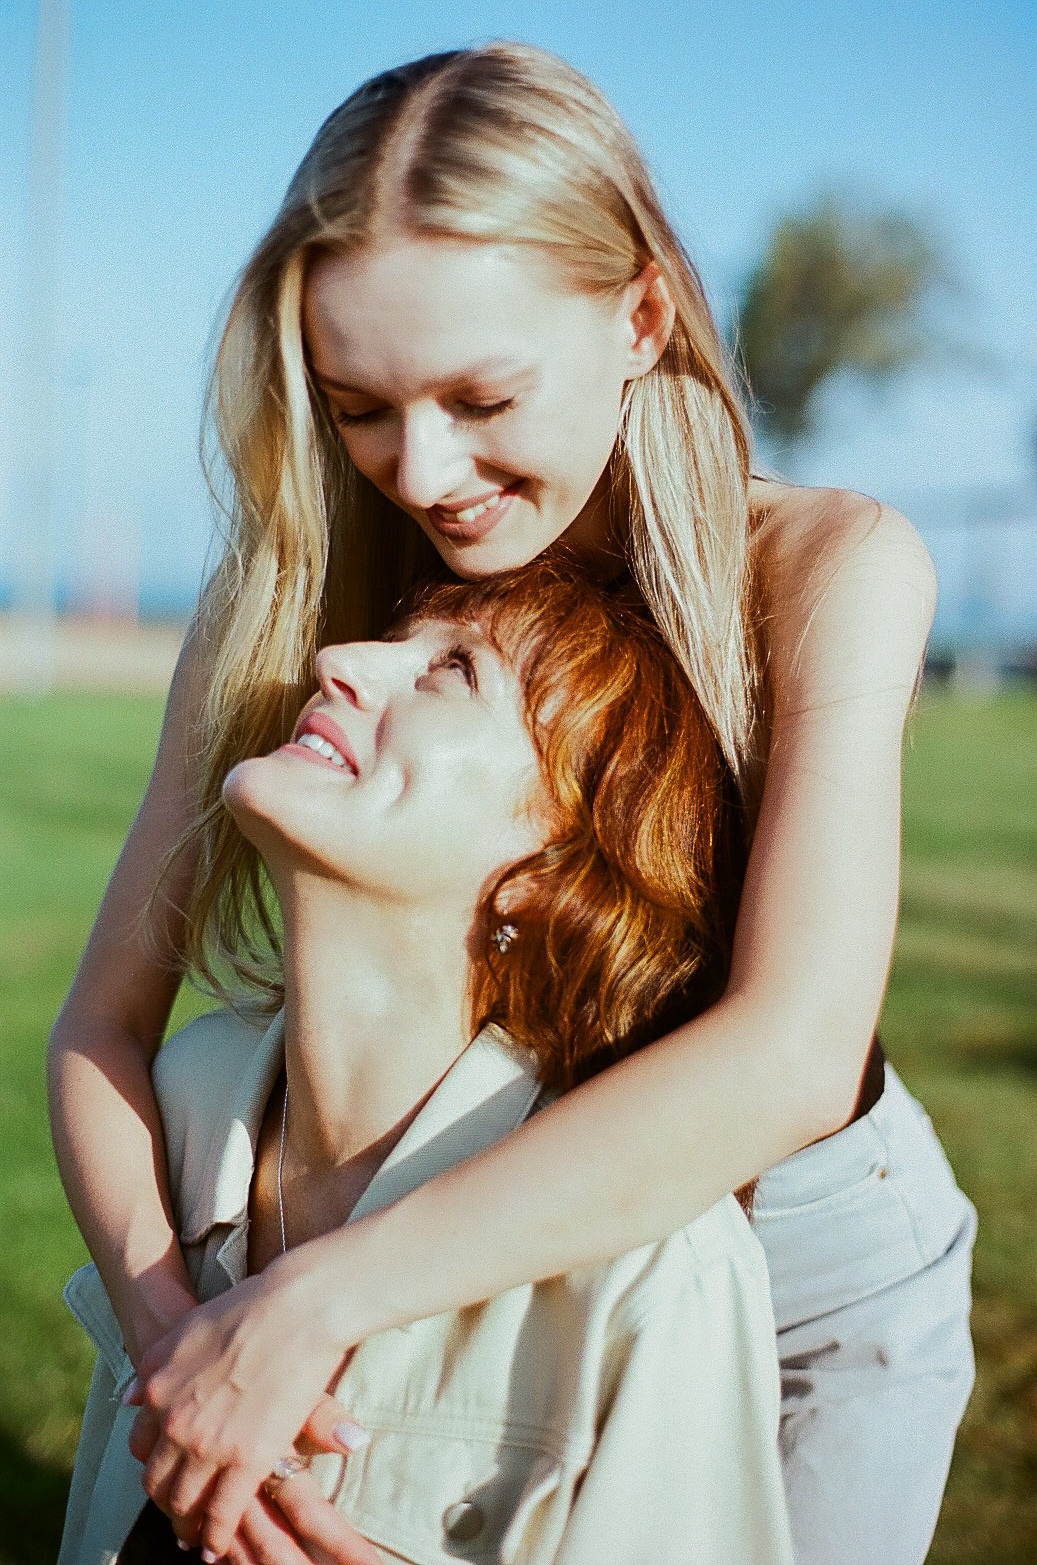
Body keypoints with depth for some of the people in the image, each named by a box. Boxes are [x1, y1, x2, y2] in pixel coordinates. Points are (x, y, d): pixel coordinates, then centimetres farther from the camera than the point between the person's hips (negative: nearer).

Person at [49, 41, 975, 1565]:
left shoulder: (831, 572, -23)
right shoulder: (286, 601, -15)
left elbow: (792, 1053, -34)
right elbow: (105, 1023, -14)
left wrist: (319, 1297, -38)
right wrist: (168, 1319, -33)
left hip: (828, 1275, -1)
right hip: (516, 1270, 1)